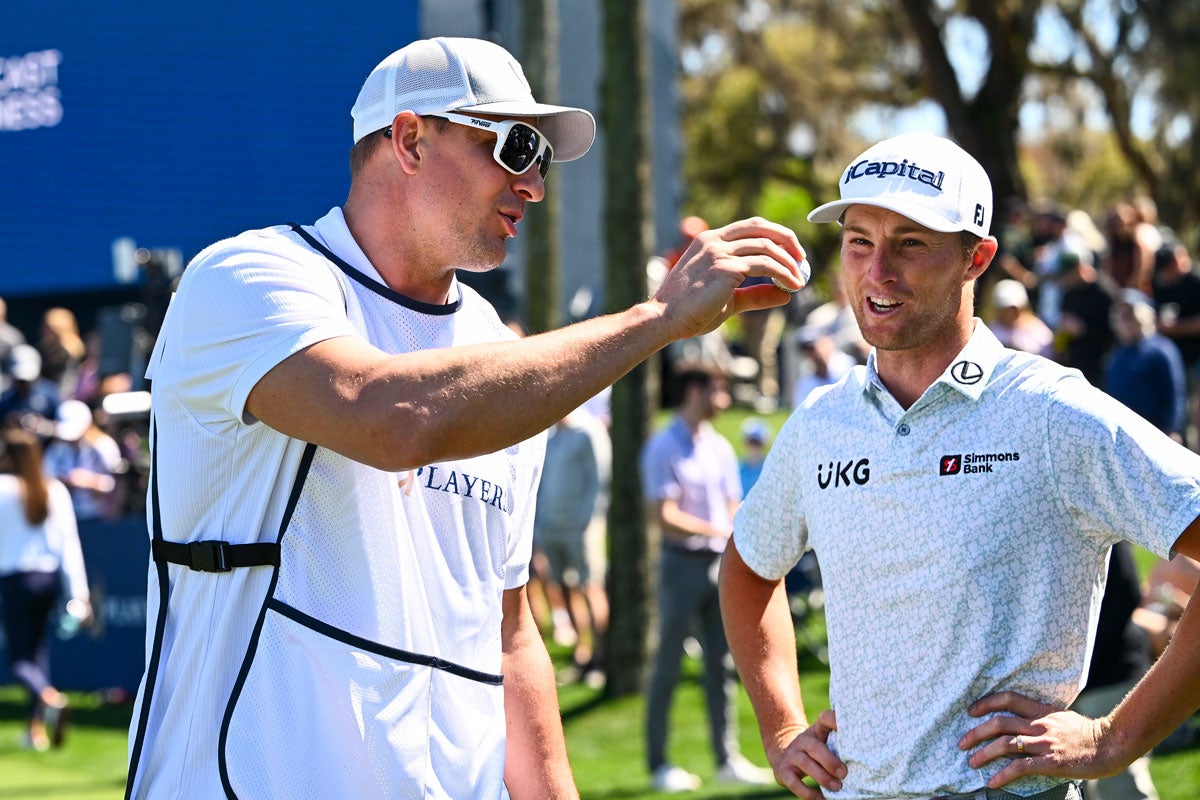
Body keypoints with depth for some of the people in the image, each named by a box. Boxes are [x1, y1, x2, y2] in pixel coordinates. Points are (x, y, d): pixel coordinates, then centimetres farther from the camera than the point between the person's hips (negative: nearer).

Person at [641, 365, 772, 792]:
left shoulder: (721, 447, 11)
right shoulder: (663, 448, -9)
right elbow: (665, 517, -16)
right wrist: (717, 531, -21)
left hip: (722, 564, 6)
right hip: (683, 564, -6)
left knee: (722, 665, 7)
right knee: (668, 665, -1)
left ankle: (727, 759, 12)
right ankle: (658, 763, 5)